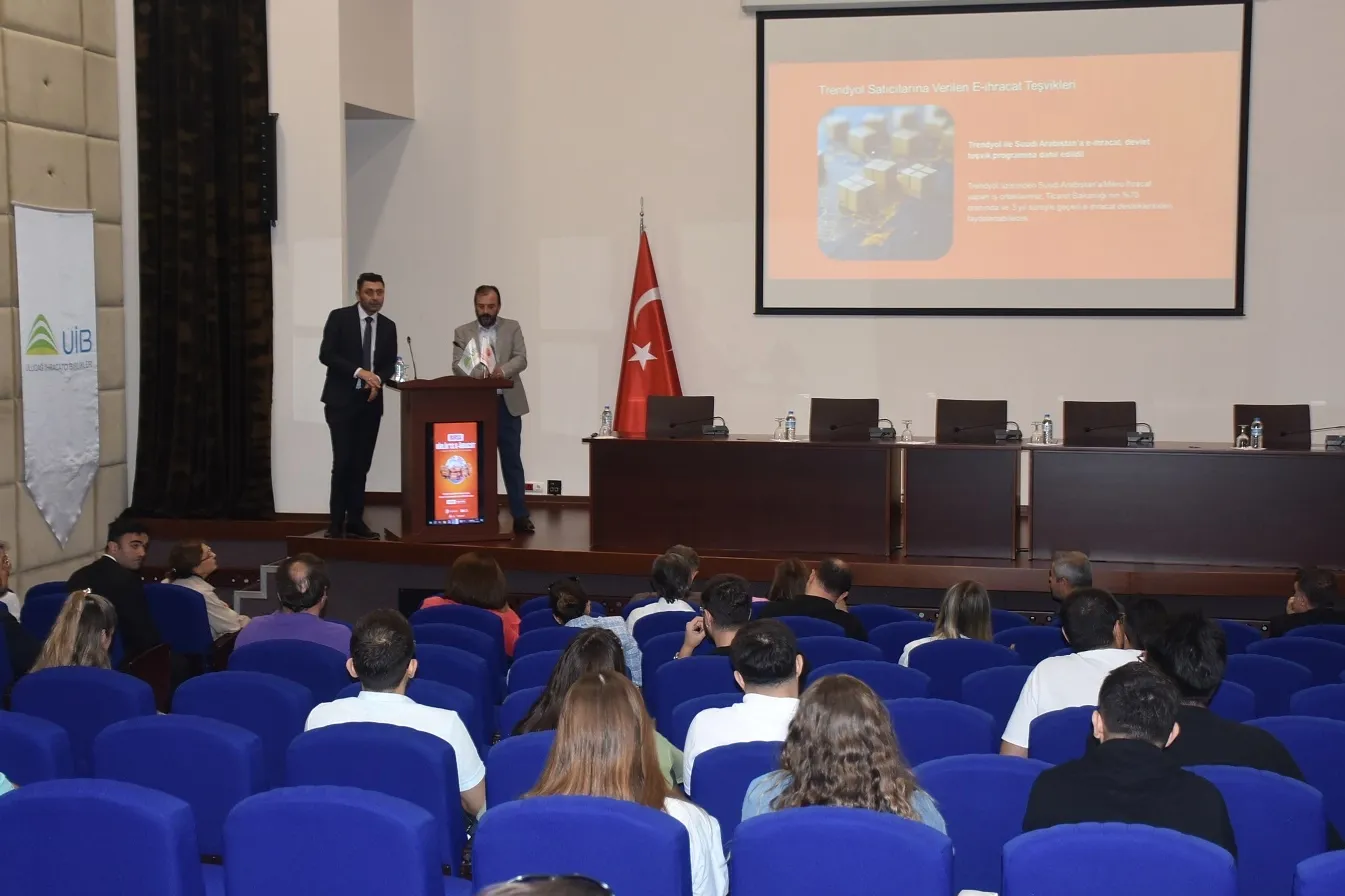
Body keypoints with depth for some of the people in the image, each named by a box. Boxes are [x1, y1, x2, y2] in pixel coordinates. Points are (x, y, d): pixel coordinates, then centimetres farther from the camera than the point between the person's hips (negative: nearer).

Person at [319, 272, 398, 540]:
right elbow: (326, 354, -11)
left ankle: (355, 521, 9)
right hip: (341, 401, -4)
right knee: (343, 463, -9)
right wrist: (359, 372, -20)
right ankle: (336, 522, -1)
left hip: (371, 402, 4)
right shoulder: (339, 317, -4)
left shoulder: (388, 326, 10)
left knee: (362, 464, 5)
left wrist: (378, 380, -12)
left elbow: (390, 363, 10)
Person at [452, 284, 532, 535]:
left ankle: (520, 516, 3)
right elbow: (457, 366, -5)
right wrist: (477, 373, -26)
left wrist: (503, 370, -26)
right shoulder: (462, 333, 7)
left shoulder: (512, 328, 6)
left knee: (512, 461, 1)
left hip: (507, 404, -1)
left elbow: (521, 359, -5)